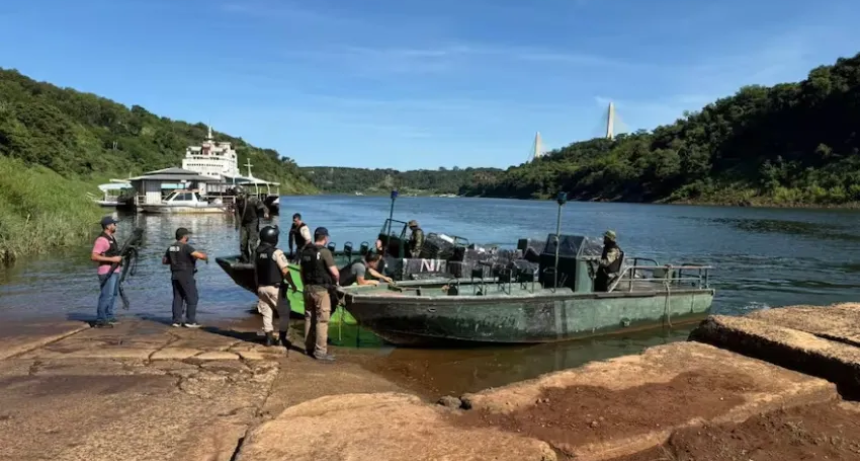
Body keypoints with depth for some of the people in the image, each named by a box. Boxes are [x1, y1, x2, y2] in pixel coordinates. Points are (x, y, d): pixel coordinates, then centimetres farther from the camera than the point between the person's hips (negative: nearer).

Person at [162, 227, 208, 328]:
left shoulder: (171, 247, 8)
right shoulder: (186, 247, -16)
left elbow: (164, 261, 19)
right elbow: (200, 255, -25)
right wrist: (206, 257, -3)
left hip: (175, 276, 8)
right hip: (186, 276, -8)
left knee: (177, 298, 11)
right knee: (192, 298, -2)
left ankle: (177, 321, 8)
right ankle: (190, 321, -5)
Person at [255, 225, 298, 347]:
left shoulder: (257, 253, 5)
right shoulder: (276, 252, -15)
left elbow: (256, 271, 11)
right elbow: (285, 271, -17)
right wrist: (293, 285, -6)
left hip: (262, 287, 6)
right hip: (275, 287, -6)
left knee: (266, 314, 13)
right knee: (284, 313, 6)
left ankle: (269, 338, 16)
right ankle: (283, 338, 7)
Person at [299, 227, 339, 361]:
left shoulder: (304, 251, 7)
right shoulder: (324, 252, -15)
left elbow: (302, 271, 14)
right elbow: (335, 273, -17)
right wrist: (335, 281, 3)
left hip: (308, 288, 7)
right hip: (321, 289, -7)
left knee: (309, 318, 16)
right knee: (322, 320, -2)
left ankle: (309, 347, 26)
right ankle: (320, 351, -1)